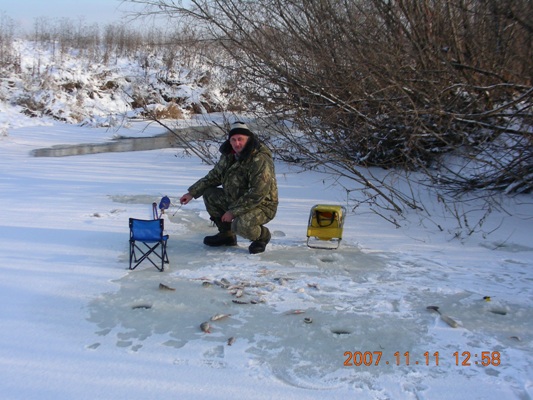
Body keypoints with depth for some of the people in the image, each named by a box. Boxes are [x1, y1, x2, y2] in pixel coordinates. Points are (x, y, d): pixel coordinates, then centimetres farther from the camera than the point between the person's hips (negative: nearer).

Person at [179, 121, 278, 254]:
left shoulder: (260, 160, -25)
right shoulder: (229, 155, 1)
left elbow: (257, 194, -28)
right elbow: (214, 176, 13)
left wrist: (233, 211, -25)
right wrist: (192, 192, 5)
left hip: (262, 206, -8)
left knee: (241, 225, -35)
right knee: (209, 193, -1)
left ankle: (262, 235, 2)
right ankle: (226, 235, 12)